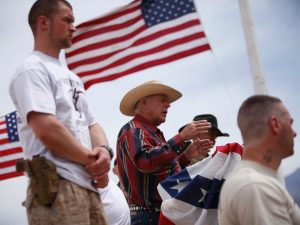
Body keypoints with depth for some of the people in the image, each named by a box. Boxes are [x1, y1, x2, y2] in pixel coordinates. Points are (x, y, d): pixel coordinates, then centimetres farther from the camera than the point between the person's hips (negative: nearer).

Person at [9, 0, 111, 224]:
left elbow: (90, 123, 19)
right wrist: (91, 159, -8)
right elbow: (47, 129, -18)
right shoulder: (32, 69, -6)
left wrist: (103, 151, -4)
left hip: (88, 184, 9)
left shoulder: (71, 77, 23)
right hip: (57, 185, -9)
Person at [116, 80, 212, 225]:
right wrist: (181, 137, -27)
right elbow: (146, 161, -28)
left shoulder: (152, 132, 20)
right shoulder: (133, 130, -9)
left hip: (161, 213, 10)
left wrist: (188, 153, 11)